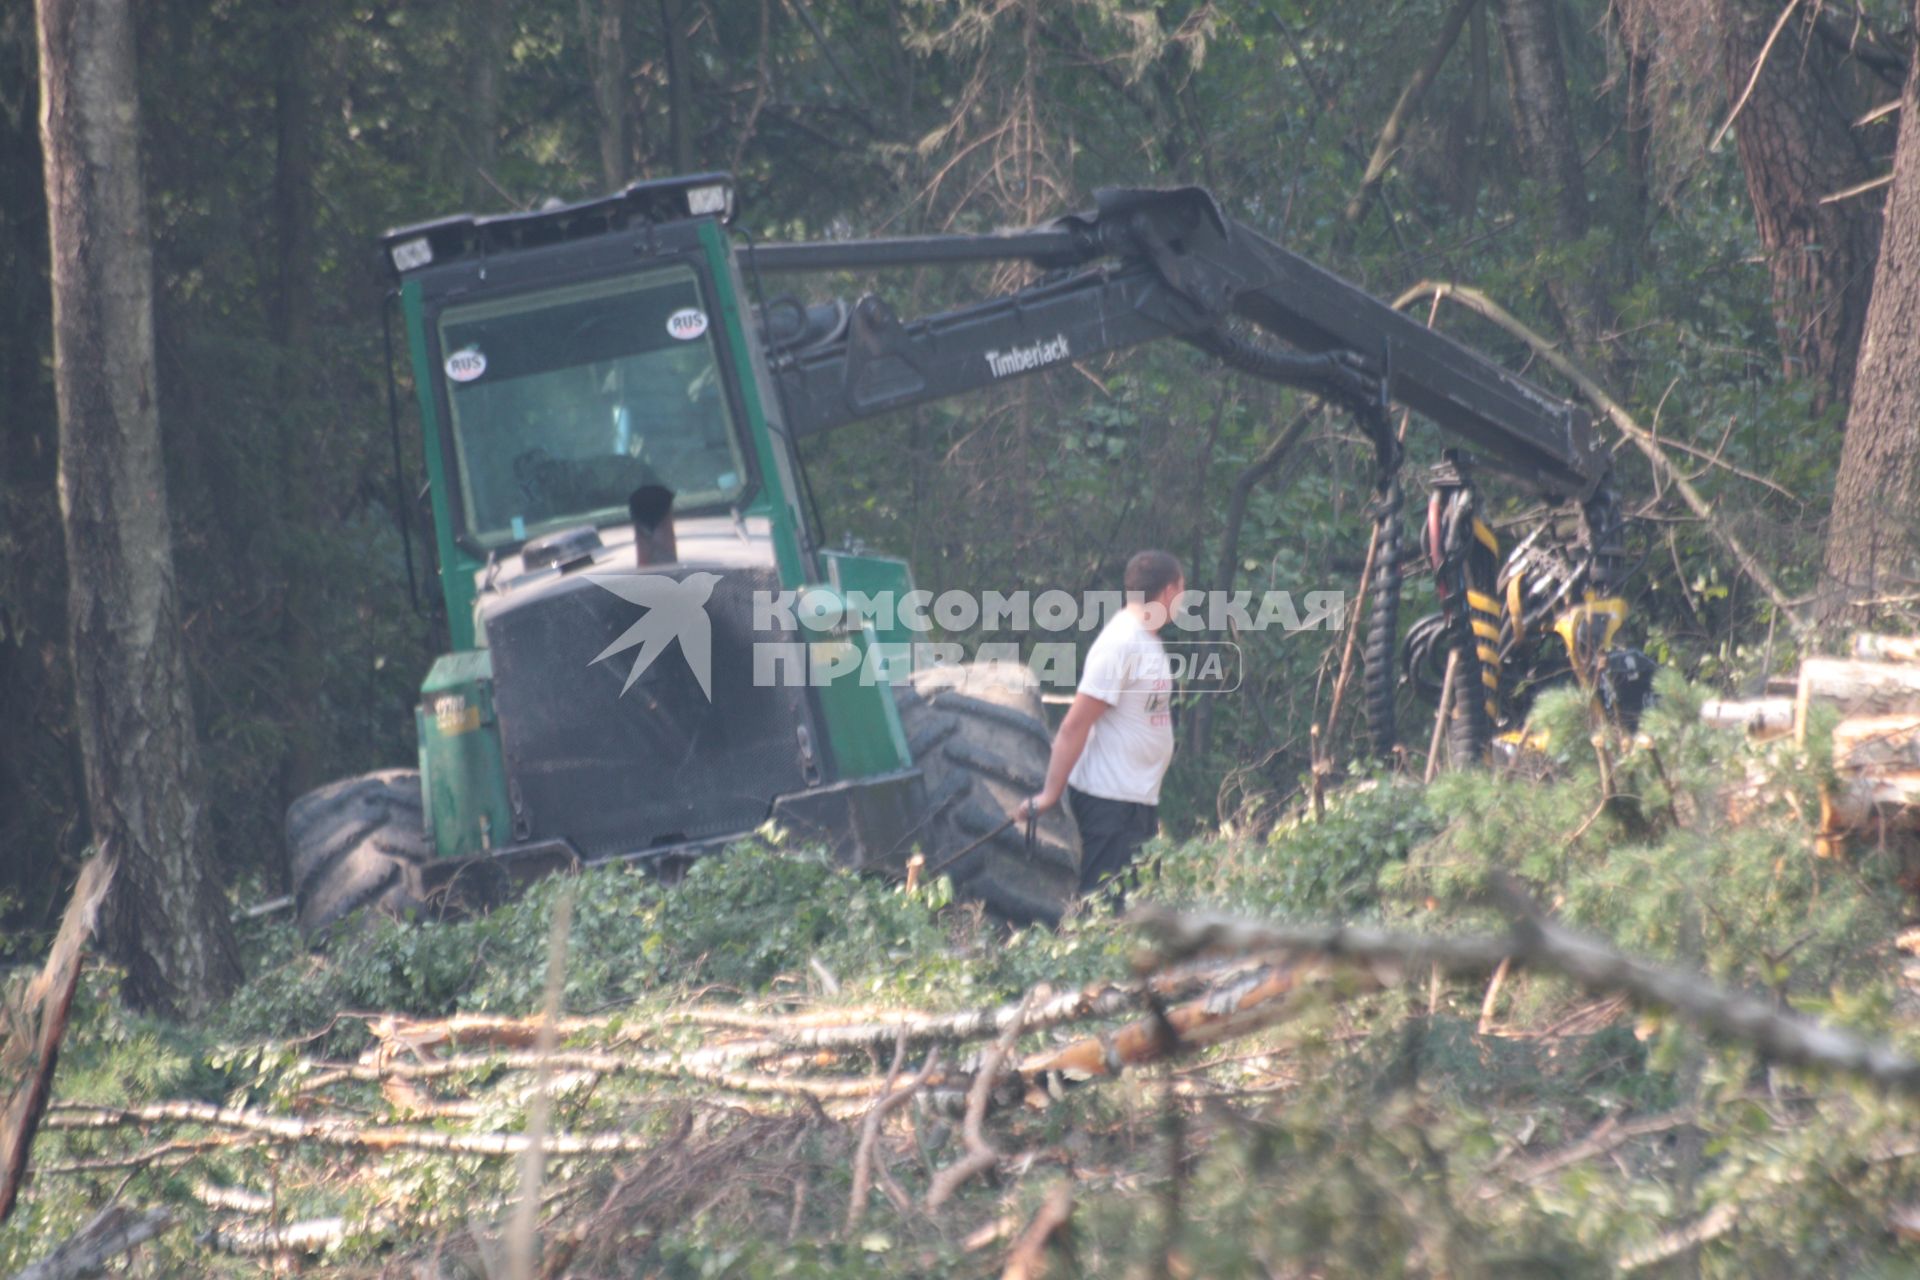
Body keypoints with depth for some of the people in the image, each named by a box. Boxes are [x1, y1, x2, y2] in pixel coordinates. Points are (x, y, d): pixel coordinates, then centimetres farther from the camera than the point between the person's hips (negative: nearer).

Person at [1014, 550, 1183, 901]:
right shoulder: (1122, 642, -16)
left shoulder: (1146, 638, 13)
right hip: (1111, 798, -10)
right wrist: (1050, 794, -19)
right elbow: (1074, 726, -19)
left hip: (1139, 797, 10)